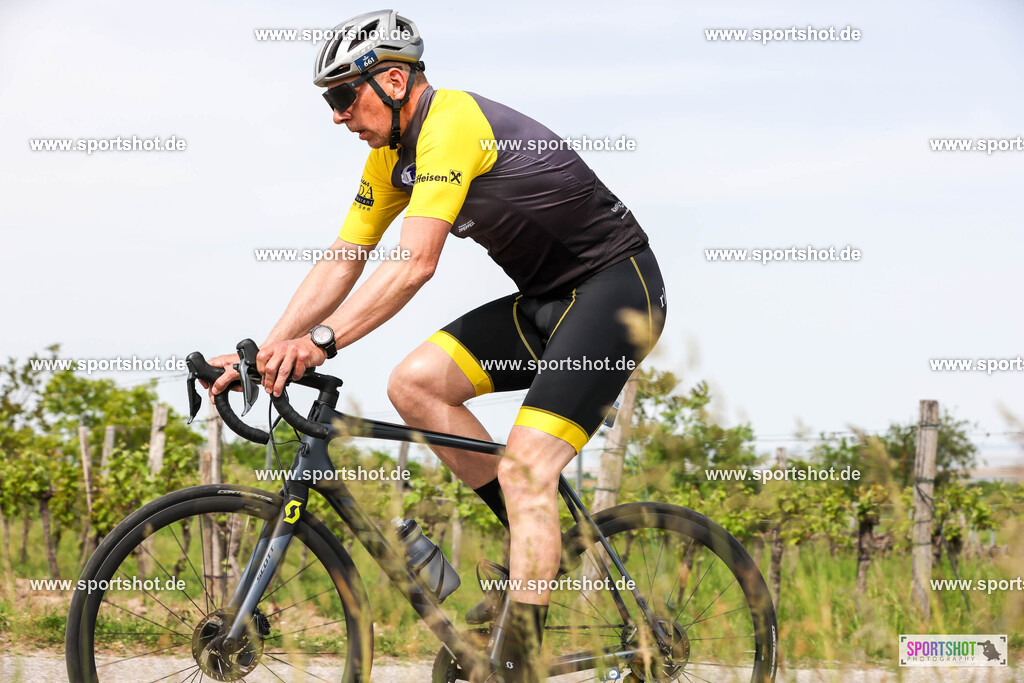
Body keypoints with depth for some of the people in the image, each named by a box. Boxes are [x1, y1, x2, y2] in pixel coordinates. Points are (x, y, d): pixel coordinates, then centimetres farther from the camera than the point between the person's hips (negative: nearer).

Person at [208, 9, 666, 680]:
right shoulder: (391, 154, 7)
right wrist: (264, 352, -4)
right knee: (414, 384, -6)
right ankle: (543, 547, 4)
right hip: (546, 299, 9)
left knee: (525, 467, -20)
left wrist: (320, 341, -36)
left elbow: (415, 264, -31)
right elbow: (341, 264, 7)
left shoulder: (452, 122, -22)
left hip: (616, 285, -9)